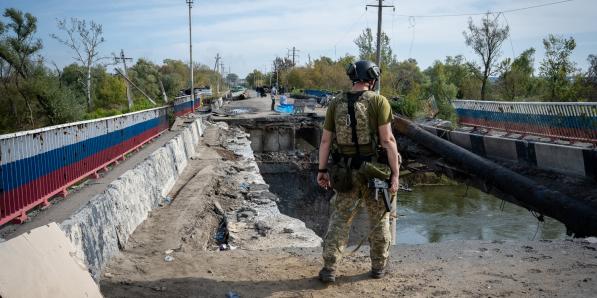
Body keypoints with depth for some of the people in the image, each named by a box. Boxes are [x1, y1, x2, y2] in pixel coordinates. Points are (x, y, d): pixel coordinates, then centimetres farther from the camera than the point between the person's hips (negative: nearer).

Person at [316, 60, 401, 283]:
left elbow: (325, 140, 2)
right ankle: (378, 267, 27)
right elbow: (387, 140, -16)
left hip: (346, 172, 2)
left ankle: (329, 270, 10)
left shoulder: (336, 104, 1)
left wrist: (322, 170, 10)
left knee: (339, 220, 11)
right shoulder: (378, 101, -11)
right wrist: (395, 174, -12)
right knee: (379, 219, 16)